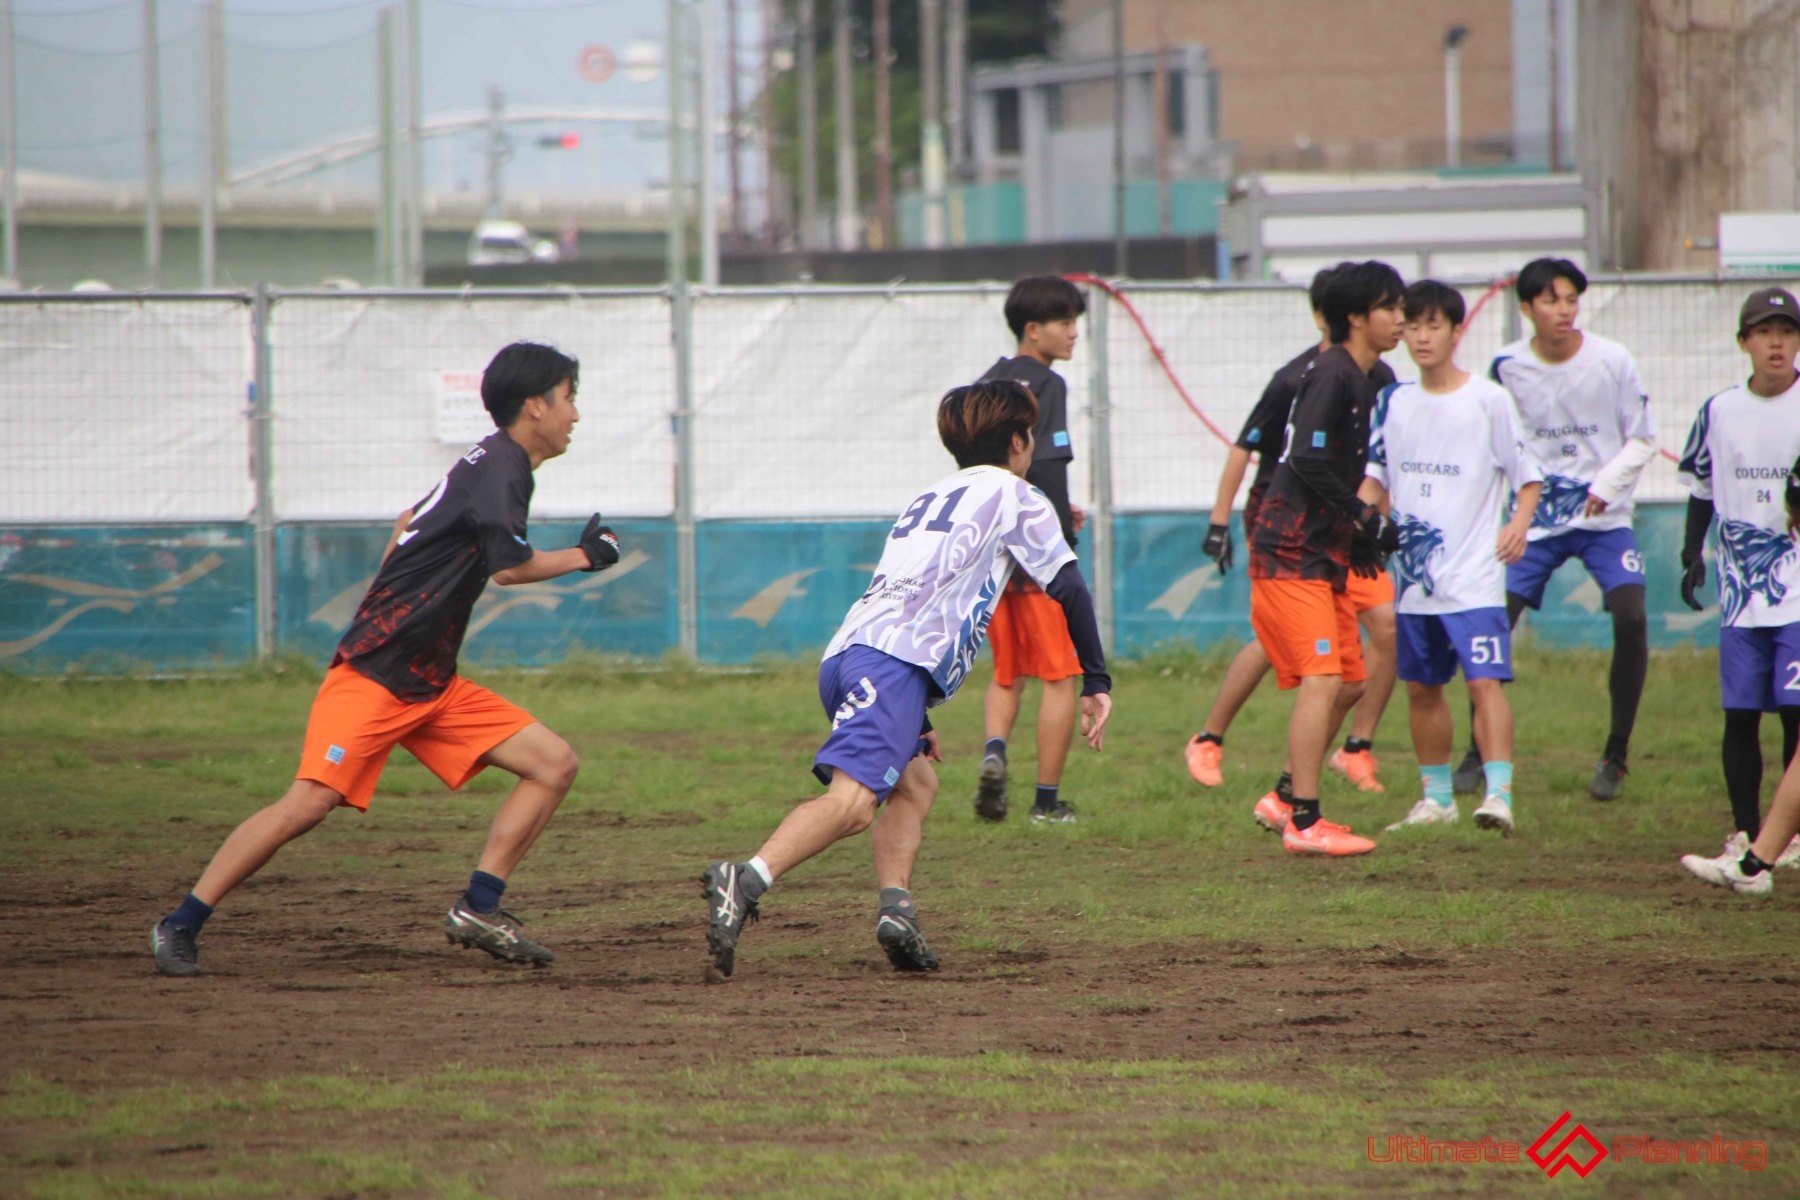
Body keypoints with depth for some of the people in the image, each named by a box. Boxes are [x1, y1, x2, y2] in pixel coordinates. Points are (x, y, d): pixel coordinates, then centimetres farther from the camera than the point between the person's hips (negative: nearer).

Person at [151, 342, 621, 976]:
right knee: (309, 803, -18)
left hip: (431, 684, 10)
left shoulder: (492, 465, 16)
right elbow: (509, 566, -21)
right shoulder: (500, 466, -12)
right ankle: (180, 925, -9)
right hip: (373, 675, -10)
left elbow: (410, 522, 28)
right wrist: (584, 557, -5)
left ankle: (478, 908, -1)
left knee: (554, 763, 0)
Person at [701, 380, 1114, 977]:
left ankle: (896, 909, 5)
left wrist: (914, 718, 37)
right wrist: (1096, 684, 18)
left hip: (844, 653, 8)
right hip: (894, 664, -8)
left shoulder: (927, 500, 34)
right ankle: (745, 883, -43)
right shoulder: (1014, 496, 16)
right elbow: (1069, 590, 12)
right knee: (853, 801, -22)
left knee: (916, 783, 25)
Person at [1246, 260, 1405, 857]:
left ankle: (1286, 800, 22)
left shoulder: (1359, 379, 17)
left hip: (1323, 555, 10)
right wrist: (1365, 518, -15)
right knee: (1322, 679, -15)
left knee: (1350, 681, 13)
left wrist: (1360, 535, 12)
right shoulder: (1332, 375, -14)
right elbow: (1309, 463, -22)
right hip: (1290, 554, -10)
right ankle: (1304, 823, -15)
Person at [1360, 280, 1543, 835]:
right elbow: (1376, 477, 16)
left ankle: (1498, 794, -20)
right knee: (1421, 687, 12)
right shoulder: (1393, 402, 9)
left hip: (1473, 575, -5)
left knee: (1484, 680, -15)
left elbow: (1527, 475, 1)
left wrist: (1520, 521, -17)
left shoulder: (1488, 400, -4)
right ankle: (1437, 796, 24)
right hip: (1413, 575, 5)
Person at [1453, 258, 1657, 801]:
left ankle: (1617, 753, -5)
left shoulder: (1612, 362, -9)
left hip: (1603, 517, -2)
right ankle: (1480, 750, 10)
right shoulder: (1508, 368, -4)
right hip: (1536, 517, 2)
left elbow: (1643, 439, -2)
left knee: (1631, 618, -20)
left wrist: (1608, 484, -16)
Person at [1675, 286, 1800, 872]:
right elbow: (1701, 487, 16)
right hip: (1740, 586, 3)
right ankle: (1746, 830, 13)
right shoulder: (1719, 412, 5)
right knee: (1739, 712, 3)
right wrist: (1692, 554, 9)